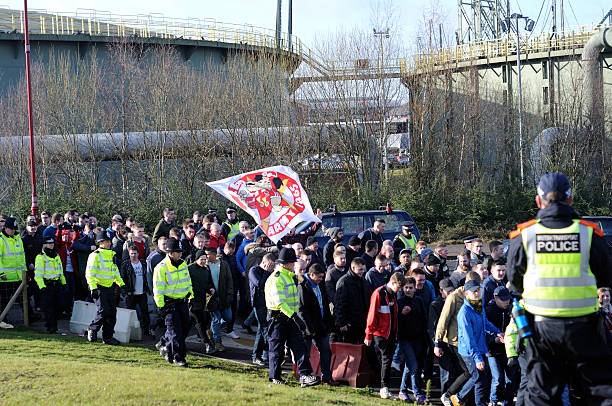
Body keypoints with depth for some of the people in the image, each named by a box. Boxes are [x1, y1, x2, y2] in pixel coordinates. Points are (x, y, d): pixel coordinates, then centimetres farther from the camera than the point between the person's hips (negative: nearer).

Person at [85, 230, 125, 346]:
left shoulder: (111, 255, 16)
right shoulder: (95, 255, -9)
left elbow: (115, 272, 27)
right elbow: (89, 273, -13)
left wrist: (121, 284, 19)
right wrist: (93, 288, -20)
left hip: (110, 287, 7)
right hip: (99, 287, -7)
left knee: (112, 311, 3)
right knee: (103, 310, -17)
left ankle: (108, 336, 12)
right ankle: (92, 330, 4)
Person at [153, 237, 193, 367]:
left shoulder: (183, 264, 9)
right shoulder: (161, 267, -13)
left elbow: (188, 281, 22)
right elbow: (158, 288, -13)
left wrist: (191, 296, 22)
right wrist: (161, 306, -15)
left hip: (182, 301, 7)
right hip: (169, 304, -7)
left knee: (185, 328, 10)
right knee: (175, 330, -7)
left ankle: (163, 344, 30)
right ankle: (178, 357, -1)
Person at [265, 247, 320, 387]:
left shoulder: (289, 275, 15)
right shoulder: (276, 278, -16)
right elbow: (280, 302, -25)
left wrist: (295, 316, 24)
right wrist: (295, 317, -30)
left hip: (290, 317, 8)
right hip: (278, 317, -8)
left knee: (299, 346, -4)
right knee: (277, 349, 3)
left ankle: (305, 376, -12)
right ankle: (274, 376, 17)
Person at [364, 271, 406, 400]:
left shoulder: (394, 294, 12)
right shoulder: (379, 293, -12)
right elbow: (372, 315, -12)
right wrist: (369, 335, -12)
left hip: (391, 333, 7)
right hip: (380, 333, -7)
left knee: (388, 360, 8)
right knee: (386, 358, -10)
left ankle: (385, 389, 12)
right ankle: (384, 388, -4)